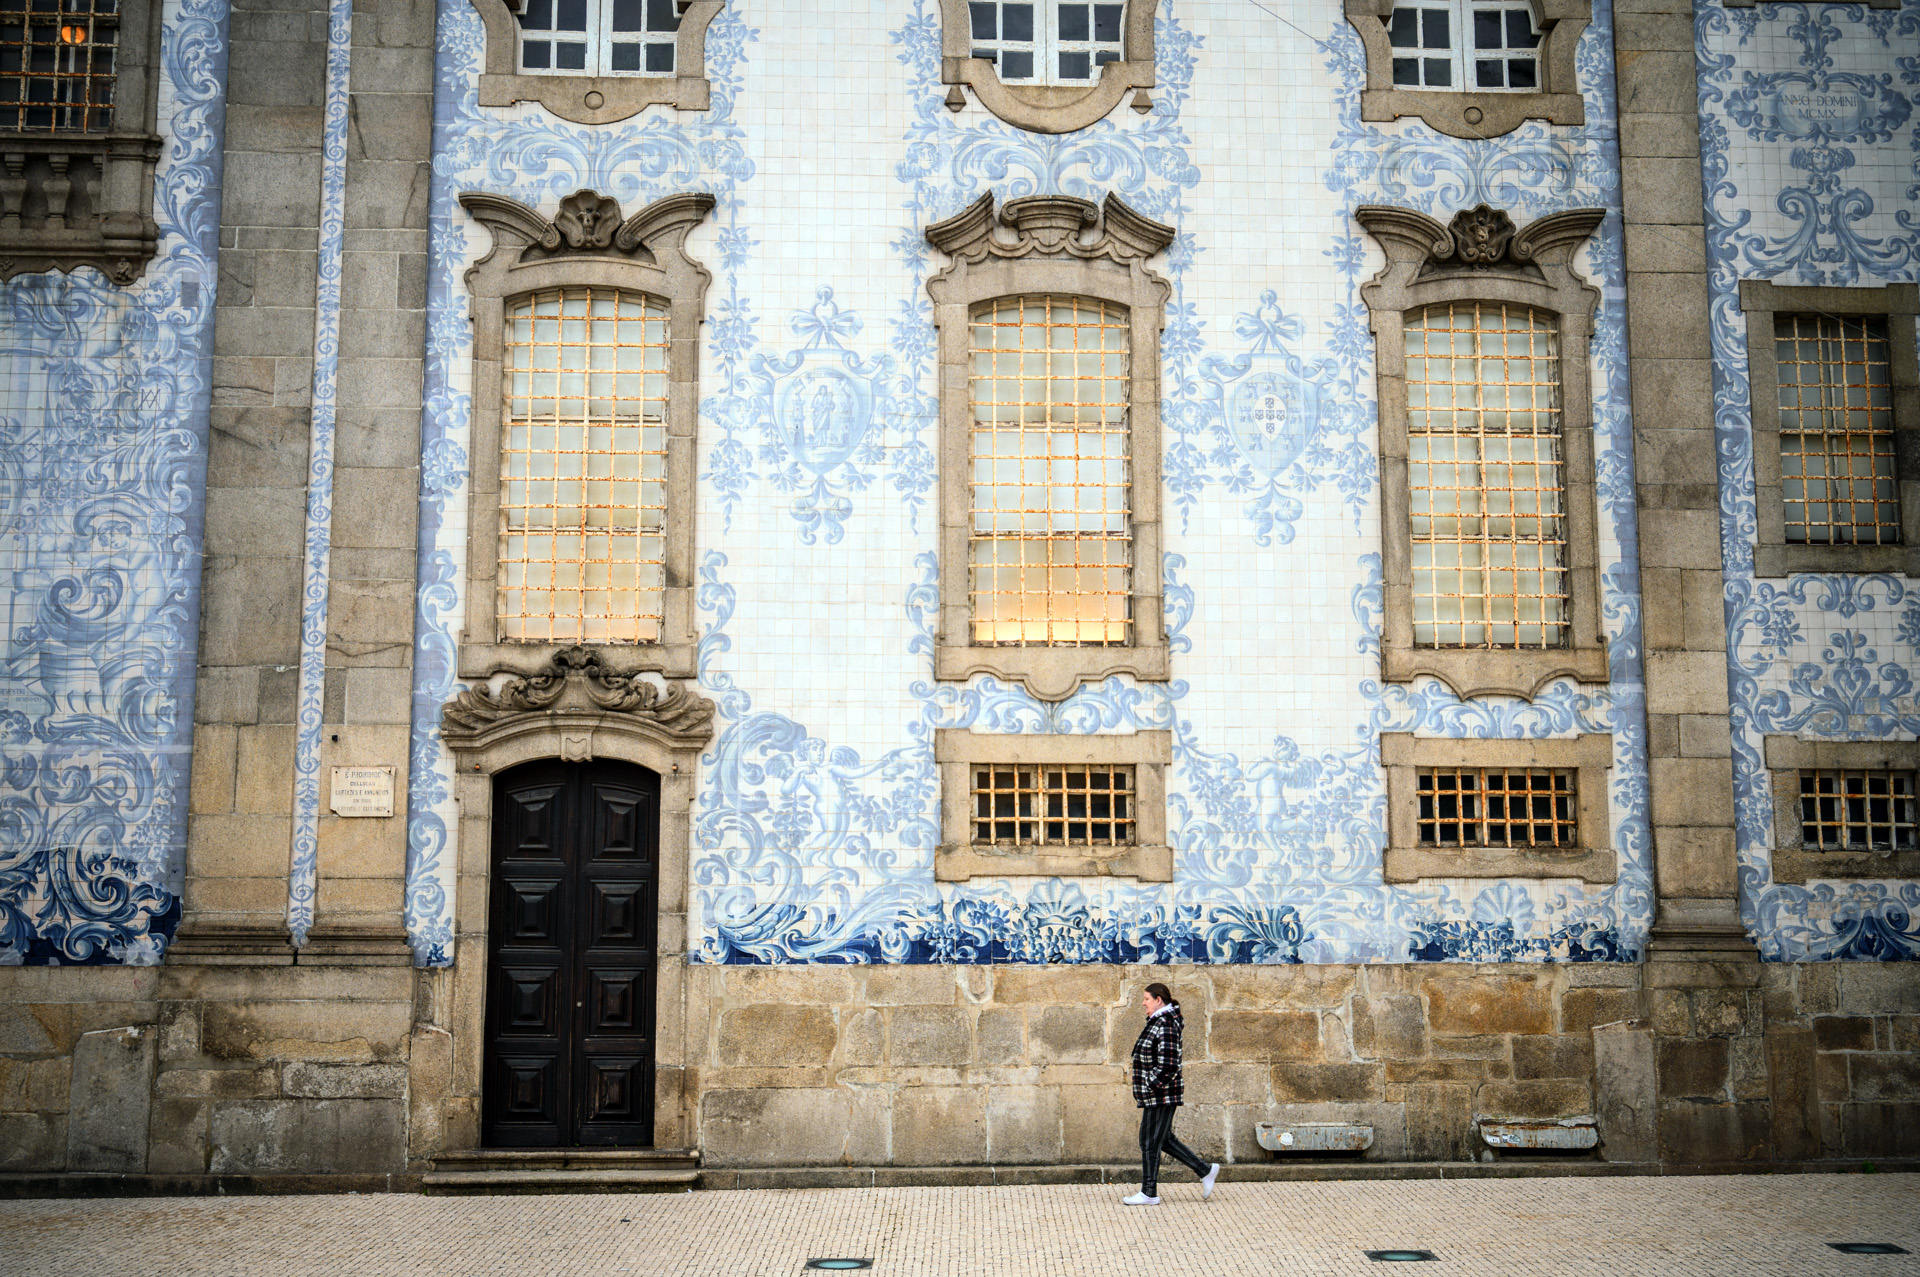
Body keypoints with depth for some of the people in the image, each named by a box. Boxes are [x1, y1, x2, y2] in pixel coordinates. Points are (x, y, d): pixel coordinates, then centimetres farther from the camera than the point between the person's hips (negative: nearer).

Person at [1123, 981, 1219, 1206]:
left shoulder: (1166, 1025, -18)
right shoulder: (1157, 1022, 14)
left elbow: (1167, 1064, -24)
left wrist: (1149, 1087, -20)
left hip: (1161, 1095, -10)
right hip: (1156, 1095, 10)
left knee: (1150, 1142, -2)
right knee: (1164, 1140, 16)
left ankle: (1149, 1193, 7)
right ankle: (1205, 1171, 22)